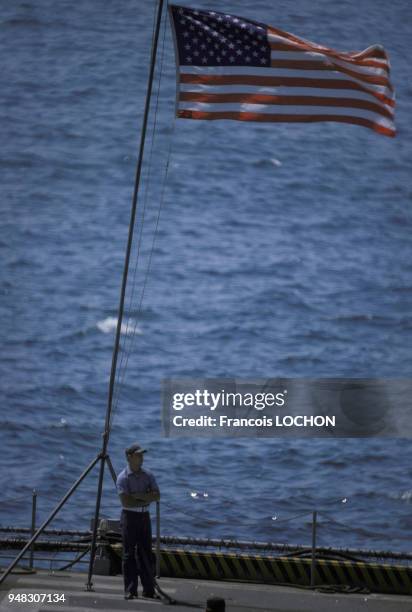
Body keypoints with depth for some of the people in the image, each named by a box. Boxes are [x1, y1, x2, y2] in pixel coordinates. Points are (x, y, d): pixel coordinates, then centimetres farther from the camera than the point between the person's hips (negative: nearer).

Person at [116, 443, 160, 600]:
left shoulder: (148, 475, 8)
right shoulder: (123, 477, -8)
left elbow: (157, 495, 0)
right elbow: (126, 502, -17)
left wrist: (140, 496, -14)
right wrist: (145, 501, -9)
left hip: (144, 516, 5)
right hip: (130, 516, -5)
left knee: (146, 553, 5)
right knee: (129, 554, -4)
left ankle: (149, 589, 7)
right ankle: (130, 591, -3)